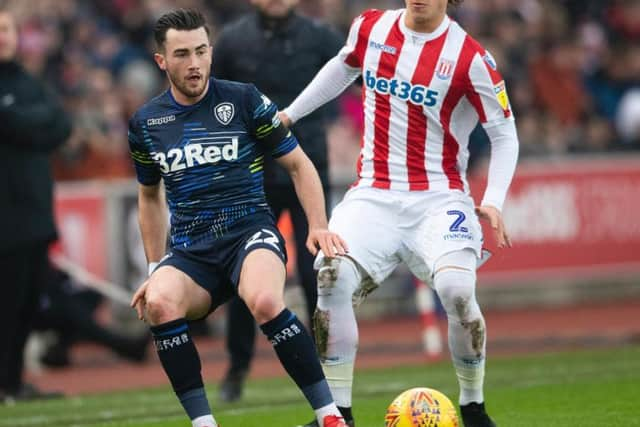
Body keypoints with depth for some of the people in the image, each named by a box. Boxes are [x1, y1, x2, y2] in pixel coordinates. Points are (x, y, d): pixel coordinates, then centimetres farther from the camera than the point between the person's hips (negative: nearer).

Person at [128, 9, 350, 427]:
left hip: (250, 231, -3)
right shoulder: (146, 123, 9)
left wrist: (319, 227, -5)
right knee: (159, 303, -32)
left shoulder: (244, 100, 0)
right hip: (189, 248, 3)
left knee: (265, 302, -36)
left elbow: (299, 164, 8)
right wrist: (155, 268, 19)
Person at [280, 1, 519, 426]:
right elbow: (342, 68, 27)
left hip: (438, 197, -3)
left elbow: (505, 133, 0)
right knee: (332, 276, -22)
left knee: (456, 288, -26)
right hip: (374, 195, 3)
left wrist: (493, 202, -13)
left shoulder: (470, 57, -8)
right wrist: (289, 115, 31)